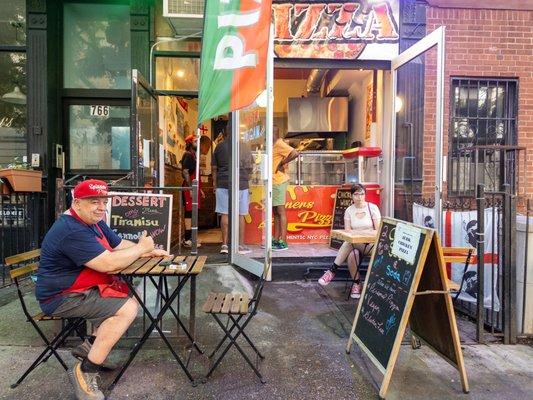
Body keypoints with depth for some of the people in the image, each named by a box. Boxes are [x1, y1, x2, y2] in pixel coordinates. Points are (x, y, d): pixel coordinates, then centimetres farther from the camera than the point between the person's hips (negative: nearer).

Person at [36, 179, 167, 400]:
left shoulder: (95, 222, 7)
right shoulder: (71, 231, -26)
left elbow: (120, 245, 10)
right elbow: (109, 264, -31)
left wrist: (150, 251, -6)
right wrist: (141, 248, -17)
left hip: (83, 287, 10)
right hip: (62, 297, -10)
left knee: (128, 291, 10)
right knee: (127, 308, -20)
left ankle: (91, 344, 10)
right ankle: (84, 372, -11)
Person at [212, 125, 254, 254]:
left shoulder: (219, 146, 5)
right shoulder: (244, 146, 3)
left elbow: (214, 168, 6)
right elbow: (250, 166, 7)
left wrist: (214, 183, 15)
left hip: (222, 184, 1)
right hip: (241, 183, -1)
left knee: (224, 214, 4)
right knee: (240, 215, 5)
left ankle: (224, 244, 6)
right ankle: (241, 245, 10)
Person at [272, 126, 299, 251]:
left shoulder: (279, 144, -12)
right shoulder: (274, 145, 17)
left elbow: (295, 153, -26)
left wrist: (282, 163, -18)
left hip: (279, 182, -10)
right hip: (273, 182, 10)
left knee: (280, 212, -6)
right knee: (275, 212, 12)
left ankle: (283, 242, -1)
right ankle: (276, 240, 20)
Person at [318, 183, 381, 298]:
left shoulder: (373, 208, -1)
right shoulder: (349, 211, 5)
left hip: (370, 244, -2)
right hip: (353, 243, 3)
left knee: (350, 243, -34)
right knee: (352, 254, -34)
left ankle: (332, 271, -28)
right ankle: (356, 284, -18)